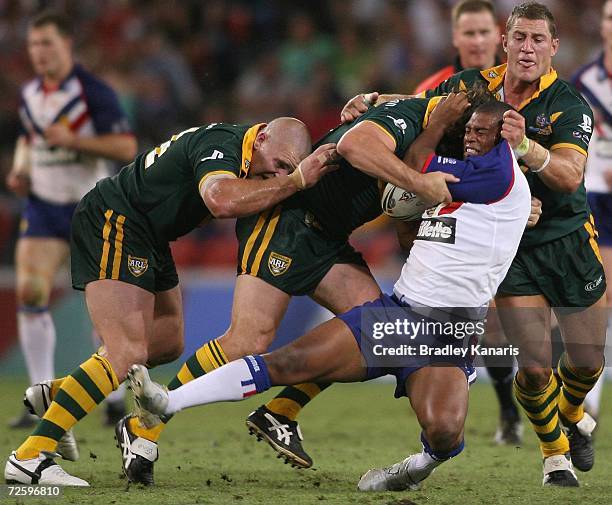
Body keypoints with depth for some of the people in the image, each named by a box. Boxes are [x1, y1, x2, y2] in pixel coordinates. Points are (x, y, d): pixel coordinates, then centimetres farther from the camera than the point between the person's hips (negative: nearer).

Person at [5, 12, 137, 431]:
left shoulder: (94, 92, -12)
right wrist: (20, 170, 5)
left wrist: (73, 141, -24)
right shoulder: (30, 95, 8)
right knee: (29, 293, -14)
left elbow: (126, 147, -17)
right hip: (44, 207, 4)